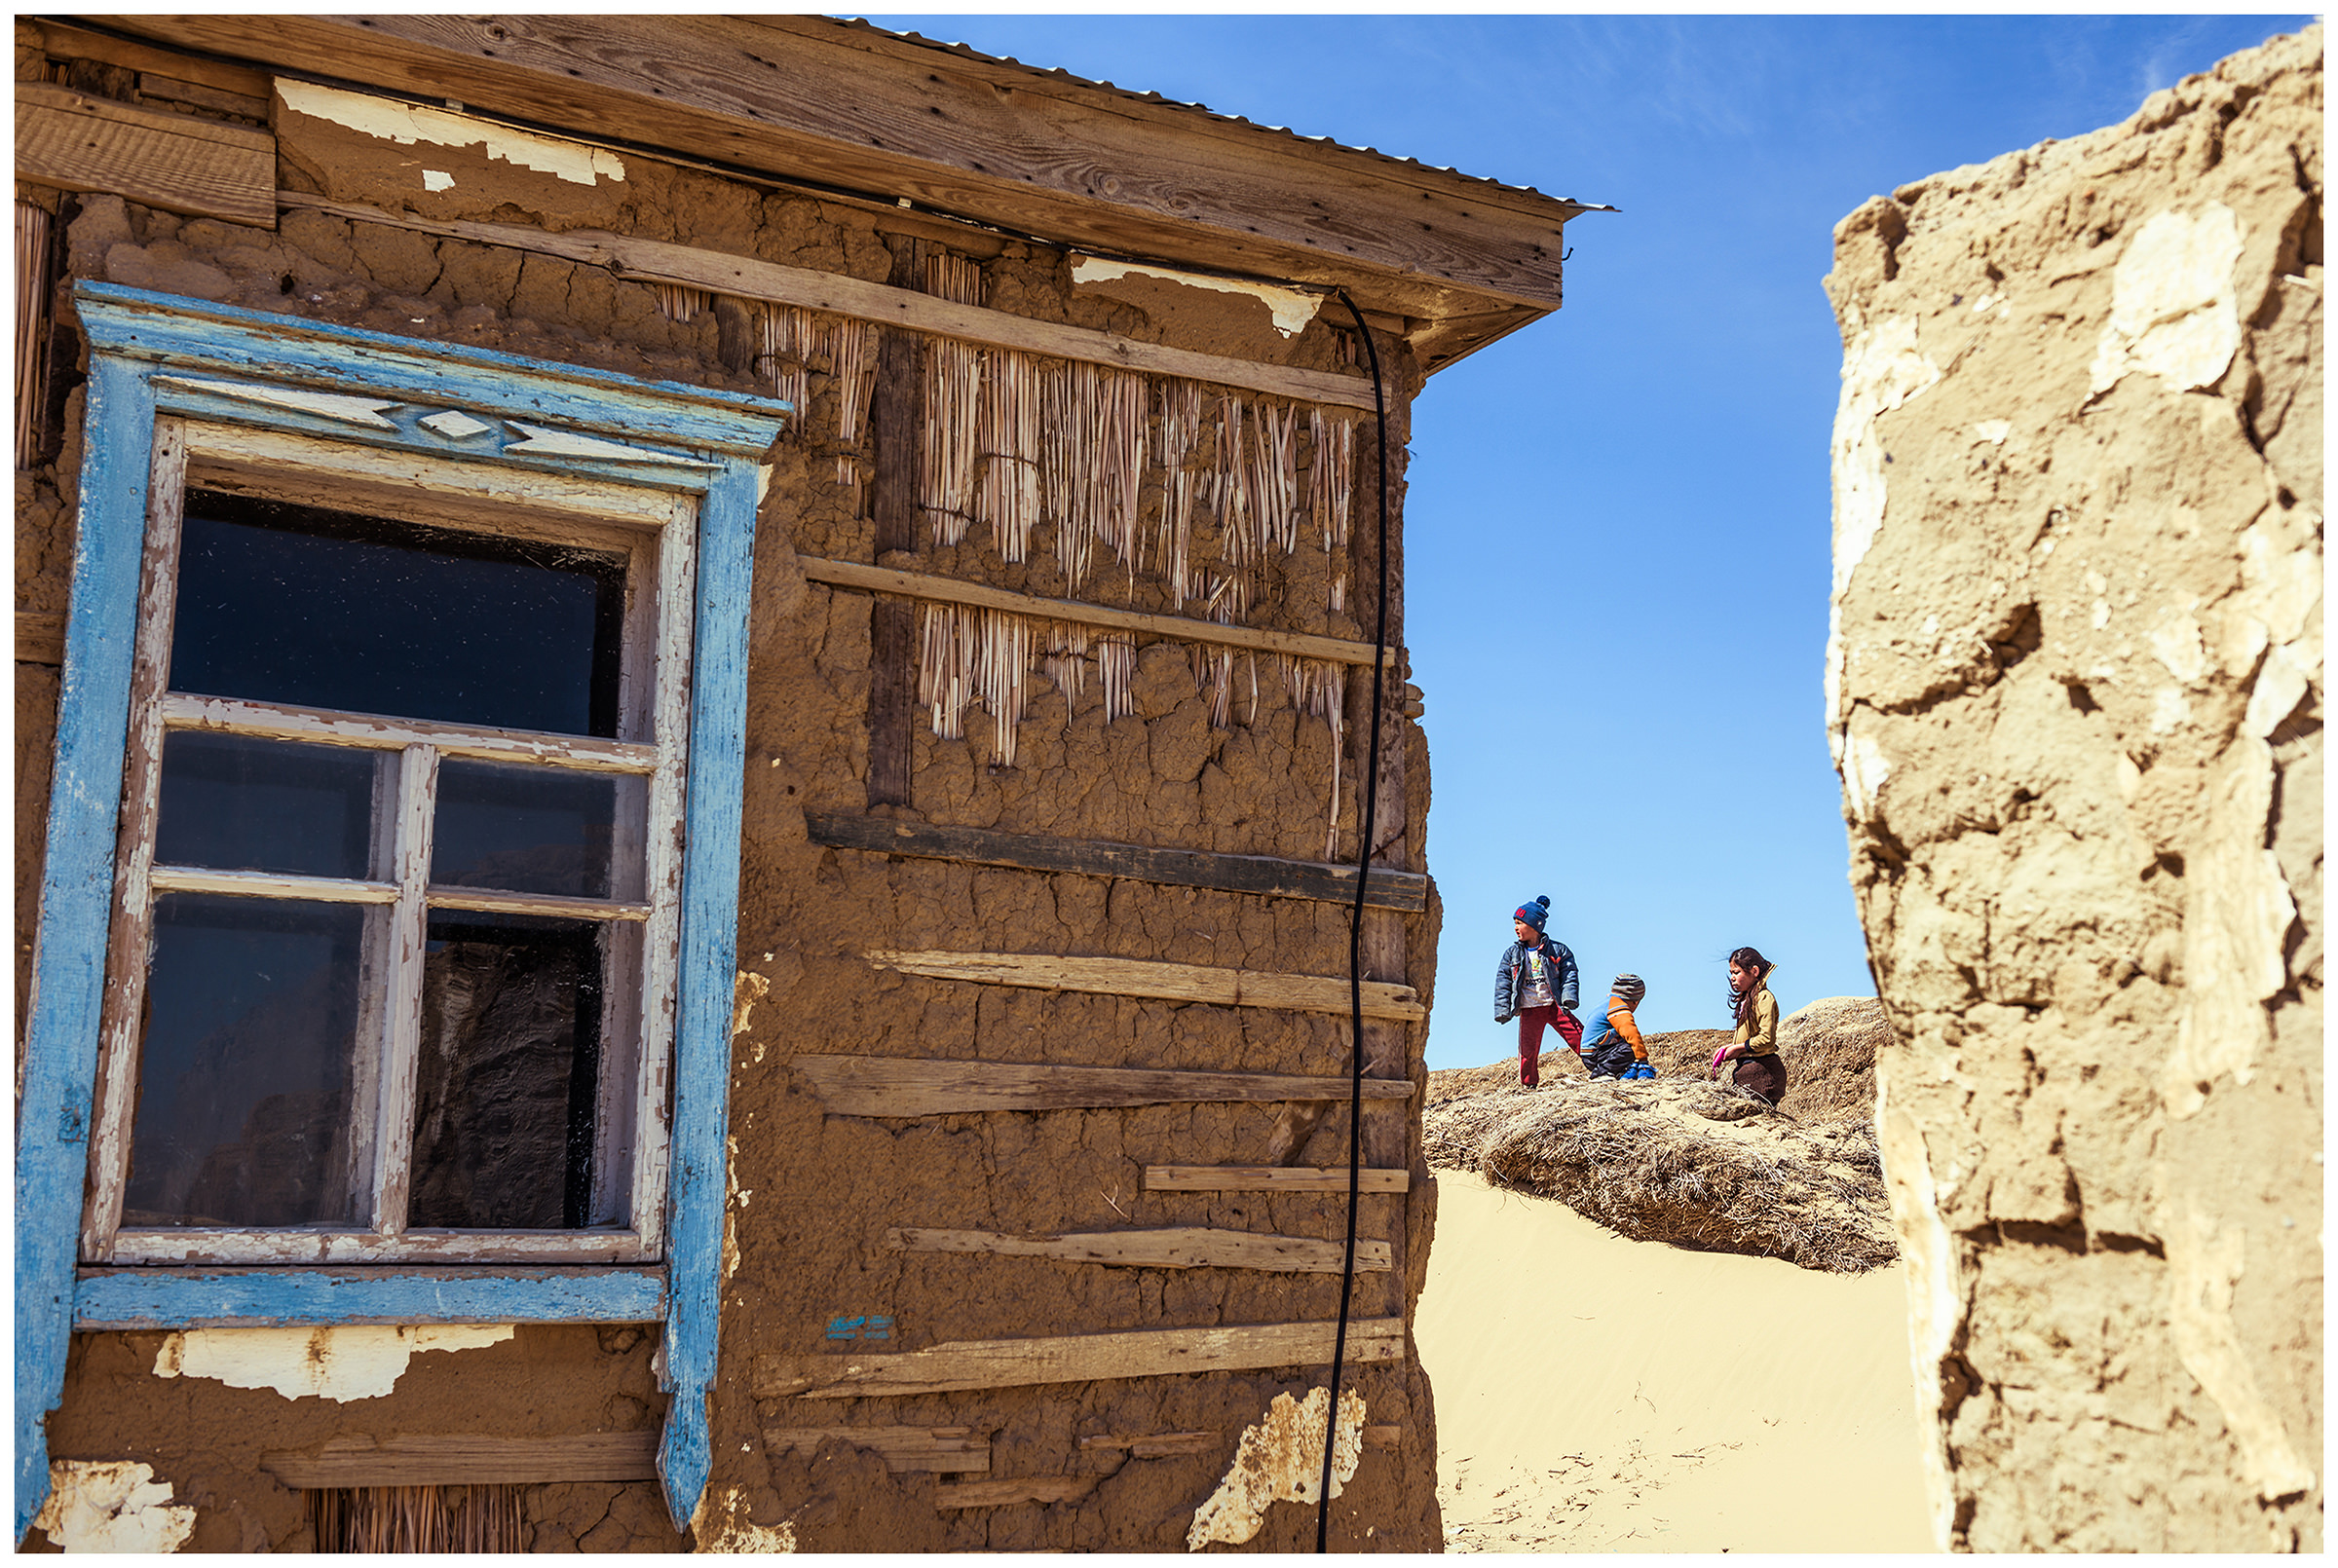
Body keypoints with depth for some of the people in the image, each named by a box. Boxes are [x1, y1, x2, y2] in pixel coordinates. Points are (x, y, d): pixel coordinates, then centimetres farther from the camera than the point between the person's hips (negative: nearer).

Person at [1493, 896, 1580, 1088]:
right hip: (1529, 1010, 1)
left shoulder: (1557, 950, 2)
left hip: (1555, 1006, -1)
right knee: (1527, 1051, -2)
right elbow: (1503, 982, 6)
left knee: (1580, 1038, -9)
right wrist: (1502, 1010, -1)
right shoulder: (1512, 953, 7)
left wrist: (1569, 997, -12)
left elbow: (1569, 974, 2)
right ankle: (1528, 1086, 13)